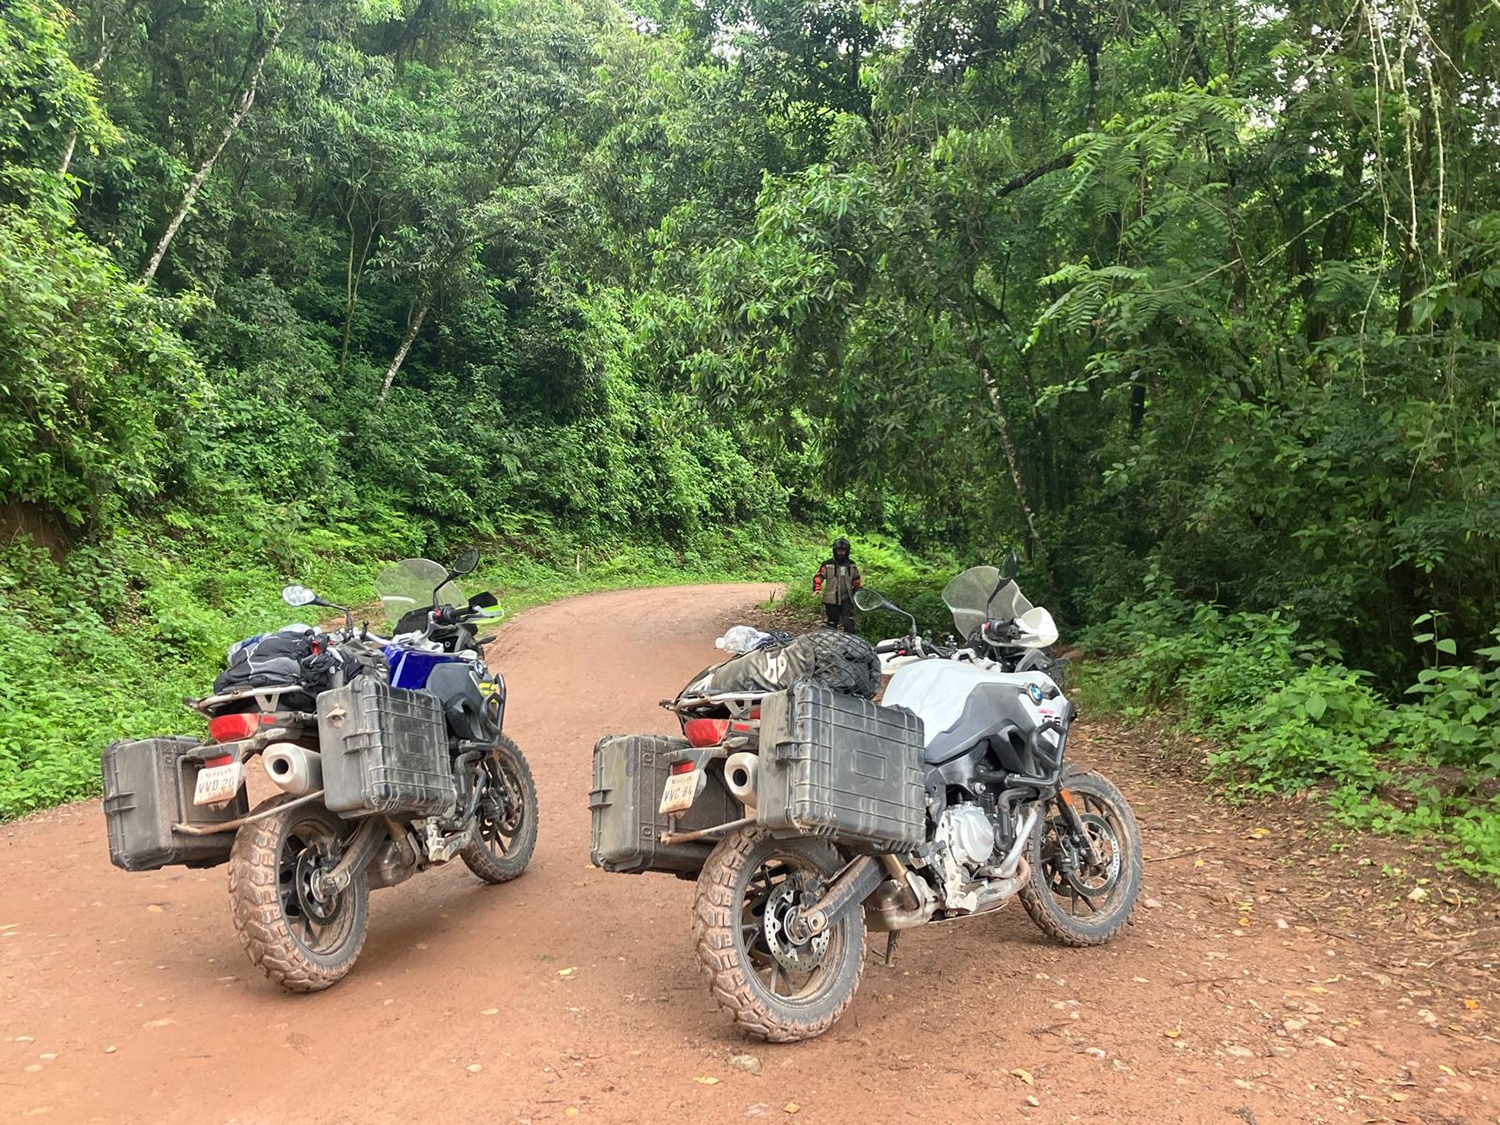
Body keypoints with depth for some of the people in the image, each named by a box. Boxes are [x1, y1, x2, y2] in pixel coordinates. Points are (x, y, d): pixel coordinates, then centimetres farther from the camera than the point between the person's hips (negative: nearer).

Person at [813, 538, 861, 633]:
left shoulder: (852, 566, 2)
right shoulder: (828, 565, -9)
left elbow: (856, 580, 17)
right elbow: (818, 577, -6)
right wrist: (817, 589, -22)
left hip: (846, 599, 1)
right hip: (831, 600, -1)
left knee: (848, 623, -13)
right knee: (832, 623, 11)